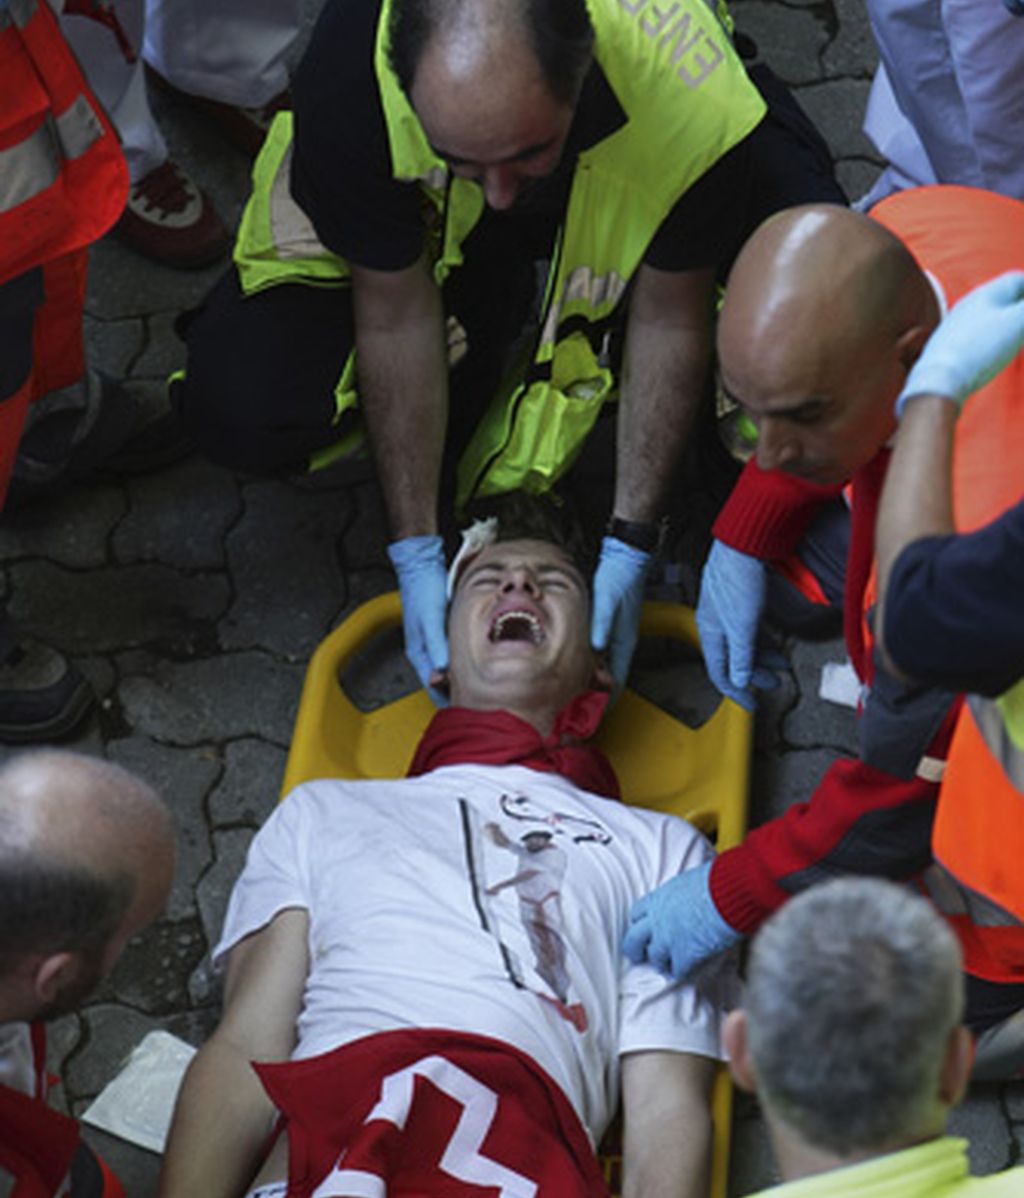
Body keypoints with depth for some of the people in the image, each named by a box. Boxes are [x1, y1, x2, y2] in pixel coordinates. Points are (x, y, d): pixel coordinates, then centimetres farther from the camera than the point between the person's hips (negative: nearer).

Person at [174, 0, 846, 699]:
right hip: (431, 221, 0)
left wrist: (630, 547, -22)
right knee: (241, 409, -22)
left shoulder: (697, 107, -41)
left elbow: (669, 320, -24)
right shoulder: (347, 75, -39)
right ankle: (496, 310, 4)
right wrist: (417, 554, -23)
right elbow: (396, 313, -26)